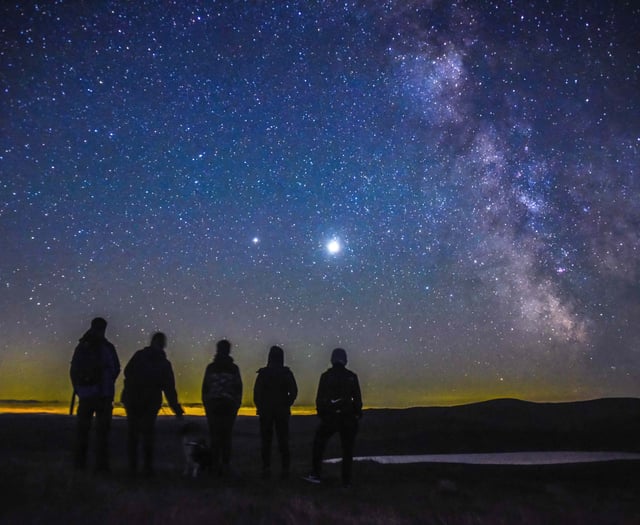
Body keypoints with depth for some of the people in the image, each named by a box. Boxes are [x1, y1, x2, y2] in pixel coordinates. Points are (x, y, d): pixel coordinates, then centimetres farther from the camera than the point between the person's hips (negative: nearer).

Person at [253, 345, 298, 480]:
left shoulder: (263, 373, -5)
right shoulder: (287, 373, -3)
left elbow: (256, 392, -6)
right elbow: (293, 392, -2)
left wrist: (260, 407, 5)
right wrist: (286, 405, 8)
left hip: (265, 411, -1)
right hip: (282, 412, 1)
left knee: (266, 441, 8)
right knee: (283, 441, 8)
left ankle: (266, 468, 5)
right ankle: (285, 469, 6)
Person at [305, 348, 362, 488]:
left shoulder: (326, 376, -2)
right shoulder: (352, 376, -1)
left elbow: (320, 398, -1)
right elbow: (357, 398, 1)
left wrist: (320, 413, 9)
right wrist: (357, 414, 10)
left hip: (330, 417, 0)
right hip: (348, 418, 1)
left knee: (319, 444, 16)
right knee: (347, 449, 9)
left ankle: (316, 474, 10)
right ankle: (346, 480, 9)